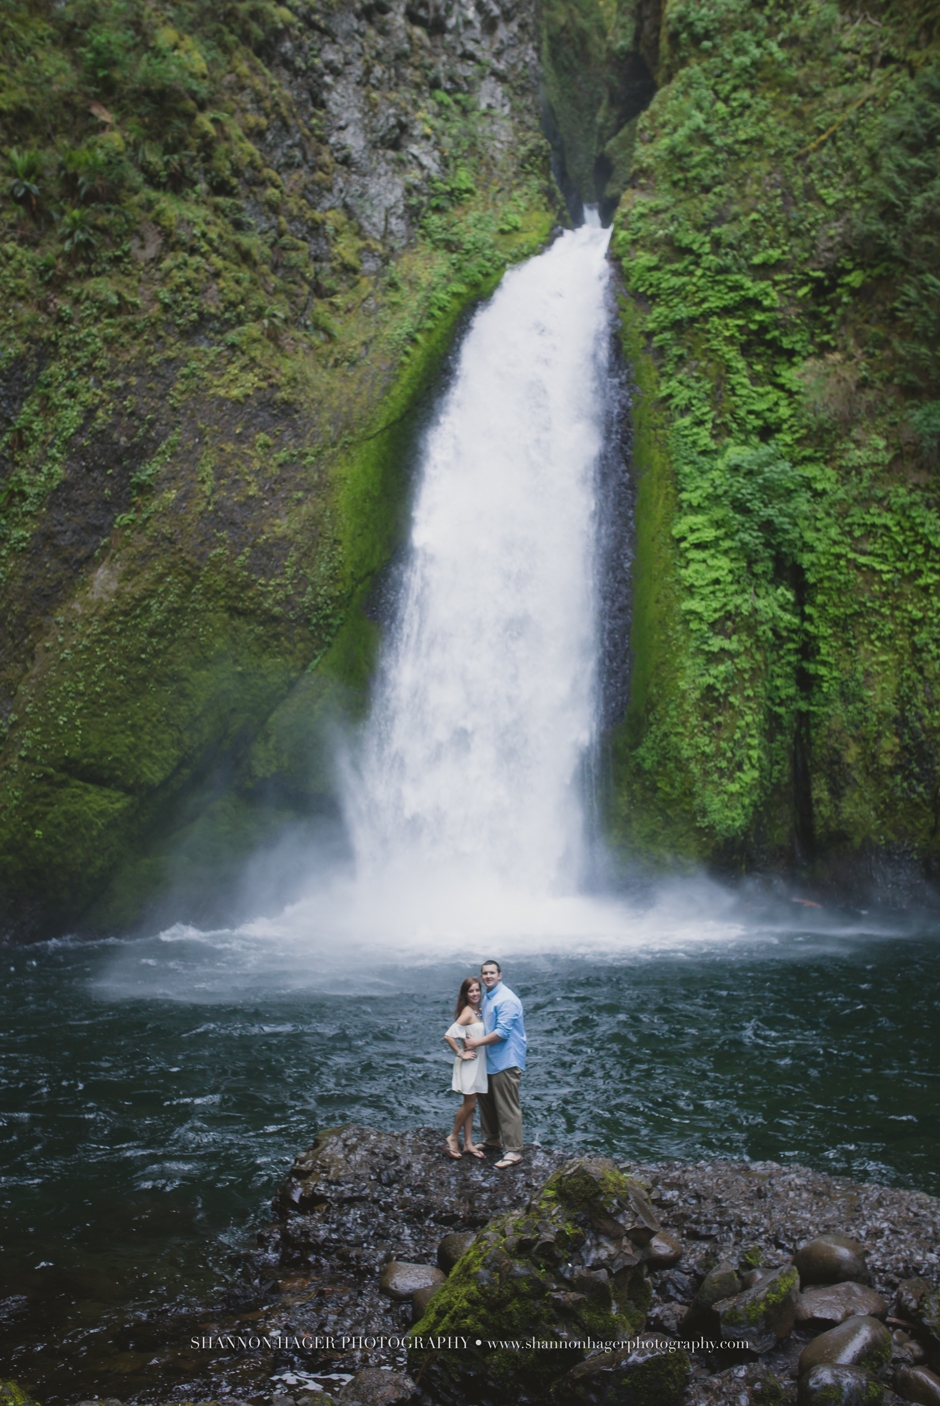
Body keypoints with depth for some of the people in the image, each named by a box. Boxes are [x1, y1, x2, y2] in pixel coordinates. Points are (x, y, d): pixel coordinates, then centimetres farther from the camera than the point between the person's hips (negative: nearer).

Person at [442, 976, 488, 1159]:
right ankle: (453, 1137, 16)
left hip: (479, 1063, 8)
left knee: (470, 1104, 13)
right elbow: (449, 1035, -25)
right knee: (469, 1104, -1)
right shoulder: (467, 1012, -18)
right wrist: (461, 1053, -18)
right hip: (469, 1063, -8)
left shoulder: (478, 1012, 7)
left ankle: (468, 1143, 20)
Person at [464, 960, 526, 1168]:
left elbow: (502, 1032, -23)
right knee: (486, 1100, 20)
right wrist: (473, 1038, 8)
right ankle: (492, 1138, 36)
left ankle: (513, 1151, 1)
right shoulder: (487, 997, 12)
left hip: (506, 1061, -10)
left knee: (508, 1108, -5)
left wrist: (478, 1042, -16)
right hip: (490, 1059, 10)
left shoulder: (506, 999, -18)